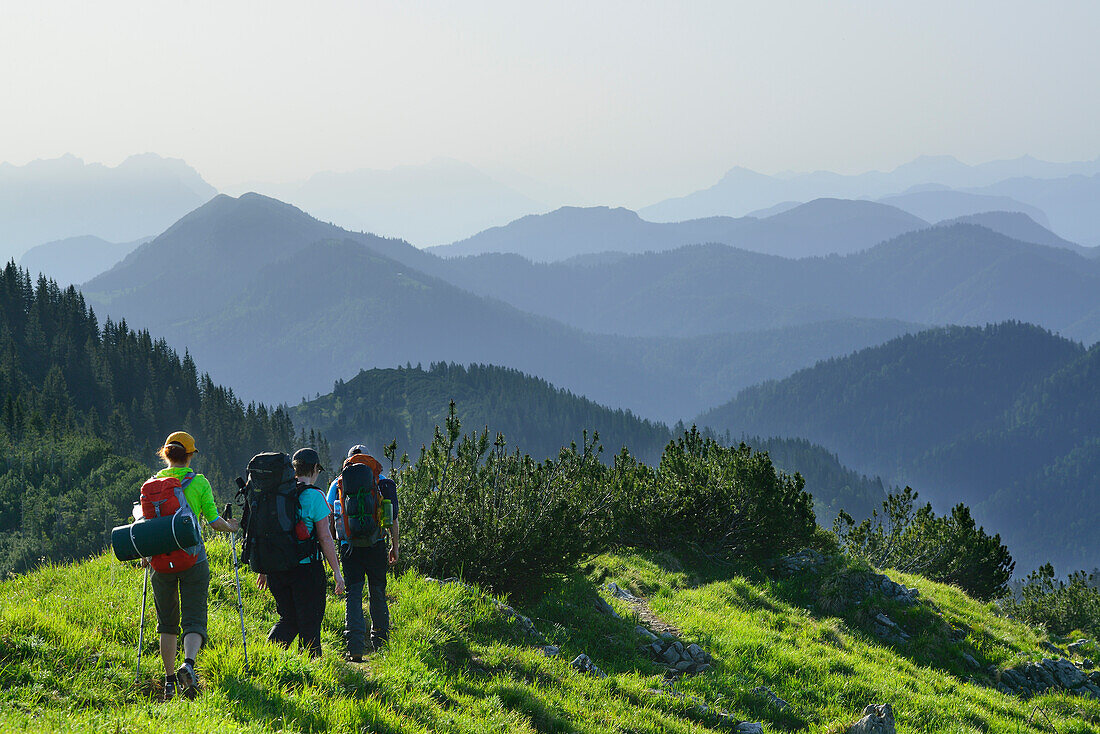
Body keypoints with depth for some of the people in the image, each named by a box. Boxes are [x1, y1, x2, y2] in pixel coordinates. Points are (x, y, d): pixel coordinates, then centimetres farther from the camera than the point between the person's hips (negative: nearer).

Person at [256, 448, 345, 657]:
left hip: (278, 569, 5)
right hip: (306, 568, -5)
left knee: (288, 619, 17)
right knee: (309, 624, 5)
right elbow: (325, 538, -10)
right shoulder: (314, 496, -10)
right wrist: (337, 571, -4)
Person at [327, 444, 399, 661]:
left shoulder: (338, 484, 6)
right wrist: (395, 546, 15)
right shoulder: (382, 481, 6)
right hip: (376, 545, 1)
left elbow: (329, 518, 5)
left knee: (353, 594, -1)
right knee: (377, 594, 15)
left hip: (349, 546, -1)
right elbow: (393, 519, 7)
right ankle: (380, 641, 25)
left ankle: (355, 646, -14)